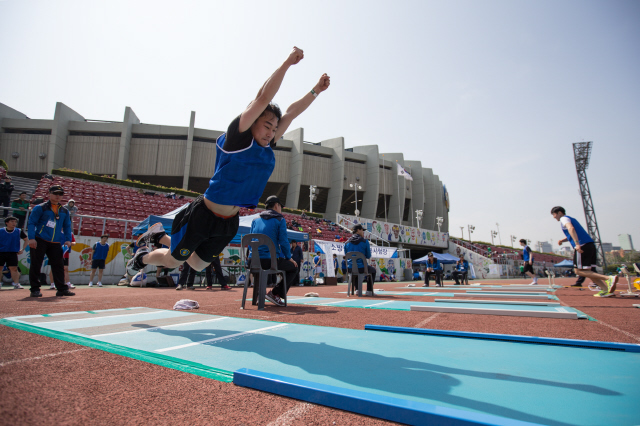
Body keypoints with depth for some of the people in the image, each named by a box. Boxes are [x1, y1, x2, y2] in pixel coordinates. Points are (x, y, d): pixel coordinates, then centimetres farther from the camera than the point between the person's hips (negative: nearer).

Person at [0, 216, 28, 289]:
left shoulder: (19, 231, 5)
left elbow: (26, 240, 13)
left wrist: (22, 249, 4)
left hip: (13, 253, 0)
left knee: (14, 268, -4)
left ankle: (16, 284, -3)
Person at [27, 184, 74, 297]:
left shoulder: (64, 211, 14)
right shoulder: (40, 208, -1)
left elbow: (67, 226, 18)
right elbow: (31, 222, -5)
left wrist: (68, 239, 6)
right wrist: (31, 238, -15)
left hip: (56, 243, 4)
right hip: (40, 241, -4)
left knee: (58, 265, 2)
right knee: (36, 265, -1)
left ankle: (62, 289, 6)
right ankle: (35, 289, 8)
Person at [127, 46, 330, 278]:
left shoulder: (267, 146, 4)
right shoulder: (237, 136, -15)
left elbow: (291, 112, 7)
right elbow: (263, 98, -22)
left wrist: (315, 91, 6)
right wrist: (287, 63, -21)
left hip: (229, 222, 7)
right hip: (202, 215, -7)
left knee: (198, 265, 24)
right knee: (172, 260, 13)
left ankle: (161, 236, 48)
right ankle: (142, 258, 46)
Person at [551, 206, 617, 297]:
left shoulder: (564, 219, 0)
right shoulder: (571, 219, 28)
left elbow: (571, 229, -20)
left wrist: (577, 244, -30)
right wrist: (562, 240, 22)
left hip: (582, 246, -9)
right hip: (590, 244, 9)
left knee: (578, 271, -7)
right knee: (586, 271, 11)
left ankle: (609, 278, -17)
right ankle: (606, 289, 1)